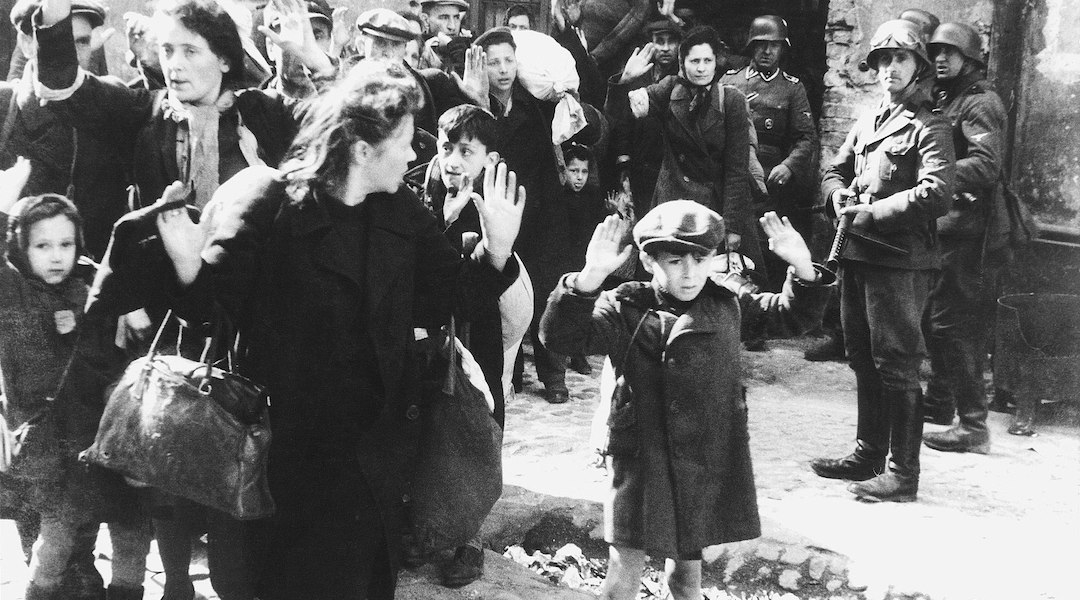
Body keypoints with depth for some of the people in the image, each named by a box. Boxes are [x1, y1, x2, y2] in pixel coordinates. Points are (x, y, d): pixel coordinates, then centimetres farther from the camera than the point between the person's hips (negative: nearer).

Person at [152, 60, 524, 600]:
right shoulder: (269, 205, -14)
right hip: (294, 444, -5)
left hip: (379, 438, 5)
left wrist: (497, 249, -11)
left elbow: (453, 297, 5)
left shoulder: (403, 213, 2)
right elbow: (209, 305, -14)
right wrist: (187, 268, -36)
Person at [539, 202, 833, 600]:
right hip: (645, 459, -4)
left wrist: (803, 268, -7)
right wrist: (589, 278, -40)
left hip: (712, 460, 4)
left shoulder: (726, 301, 2)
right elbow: (561, 337, -25)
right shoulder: (626, 309, -12)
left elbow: (792, 316, 12)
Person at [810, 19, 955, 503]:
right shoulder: (866, 122, 18)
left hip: (900, 259, -8)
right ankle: (868, 456, 27)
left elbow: (936, 193, -19)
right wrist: (838, 193, 1)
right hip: (857, 254, 8)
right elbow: (835, 169, 24)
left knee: (897, 366, -5)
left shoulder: (929, 127, -7)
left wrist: (874, 212, -19)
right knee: (863, 360, 16)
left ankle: (903, 474, 0)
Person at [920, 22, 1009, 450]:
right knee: (934, 316, 19)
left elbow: (986, 167, -24)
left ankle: (973, 427, -6)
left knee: (954, 325, -9)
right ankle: (940, 402, 34)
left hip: (968, 228, -10)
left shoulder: (980, 103, -11)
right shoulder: (945, 100, 18)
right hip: (946, 226, 10)